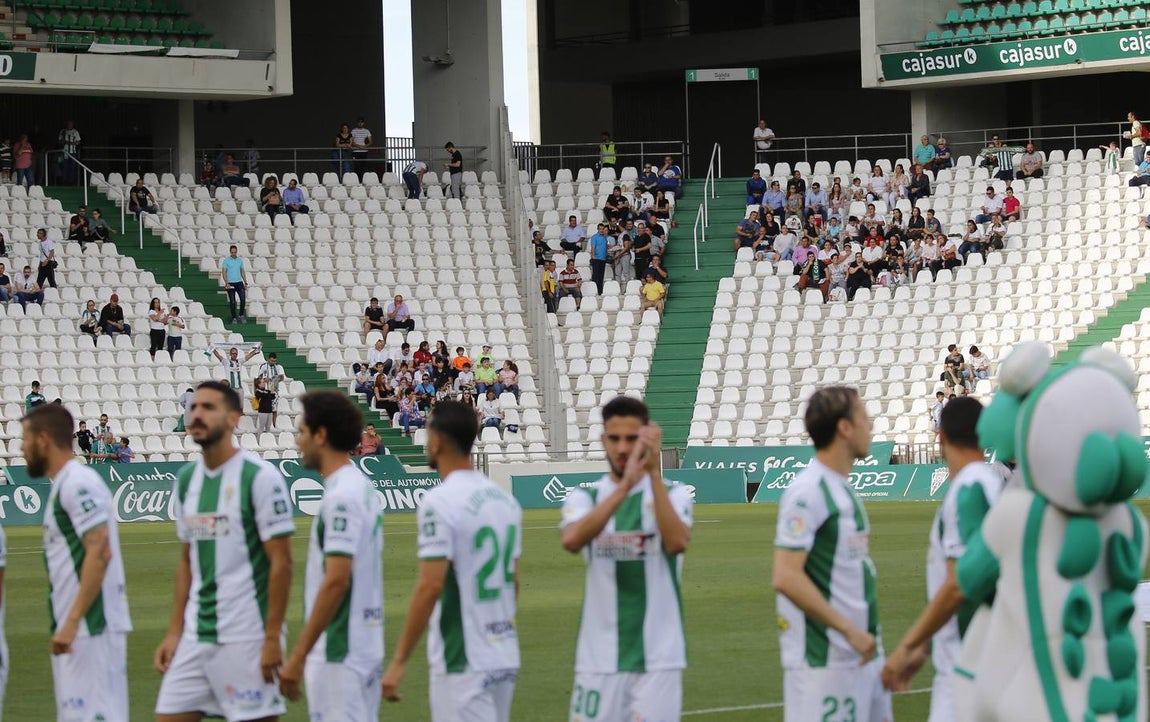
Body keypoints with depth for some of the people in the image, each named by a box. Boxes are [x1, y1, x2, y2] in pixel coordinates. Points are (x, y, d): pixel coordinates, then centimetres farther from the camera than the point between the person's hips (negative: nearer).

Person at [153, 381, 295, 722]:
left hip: (246, 639, -7)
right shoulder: (186, 480, 12)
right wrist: (174, 632, 12)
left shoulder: (260, 477, -9)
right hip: (194, 637, 7)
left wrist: (272, 637, -14)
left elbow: (281, 561, -11)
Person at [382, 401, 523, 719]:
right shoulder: (505, 499, 11)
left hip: (462, 661, -8)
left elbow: (430, 586, -20)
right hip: (505, 656, 8)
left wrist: (399, 661, -17)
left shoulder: (440, 502, -14)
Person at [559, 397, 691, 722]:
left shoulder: (673, 495, 4)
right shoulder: (585, 497, 6)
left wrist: (654, 473, -24)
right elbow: (572, 540, -17)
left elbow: (677, 543, -18)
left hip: (658, 659, -1)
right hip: (599, 659, 1)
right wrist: (623, 488, -27)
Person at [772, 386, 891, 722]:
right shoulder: (807, 490, -14)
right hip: (823, 658, -9)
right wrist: (849, 629, -21)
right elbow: (786, 578, -21)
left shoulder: (842, 487, 15)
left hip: (861, 650, 9)